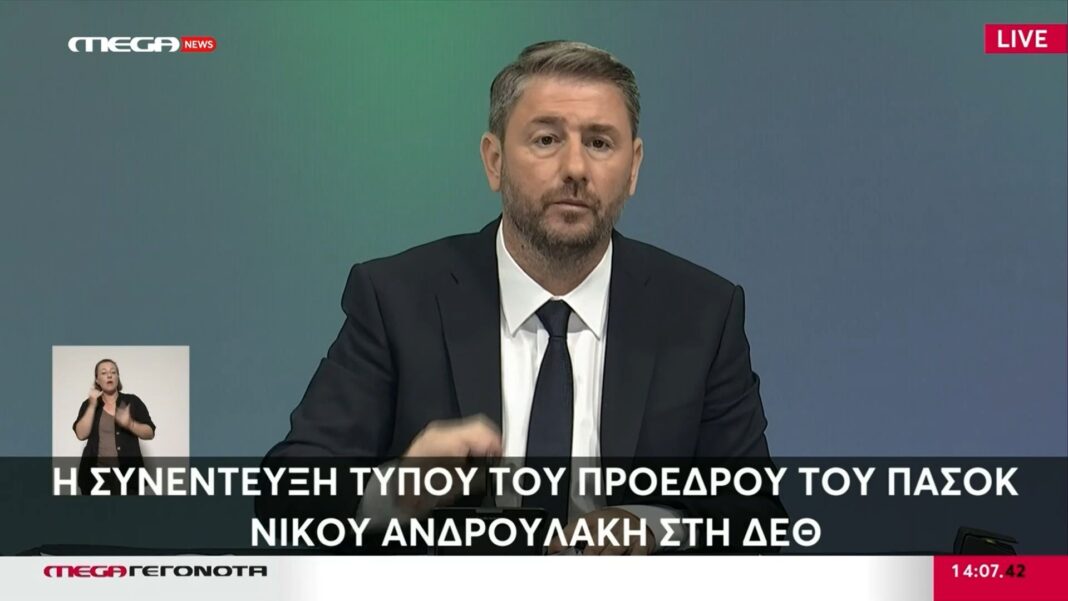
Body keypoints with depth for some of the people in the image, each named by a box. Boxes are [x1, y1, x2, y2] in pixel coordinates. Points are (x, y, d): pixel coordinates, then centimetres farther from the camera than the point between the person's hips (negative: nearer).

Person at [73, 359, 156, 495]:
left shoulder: (132, 402, 6)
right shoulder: (89, 404, 10)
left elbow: (150, 433, 1)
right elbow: (81, 434, -4)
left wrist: (130, 424, -16)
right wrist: (92, 405, -10)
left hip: (126, 474, -1)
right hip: (96, 475, 1)